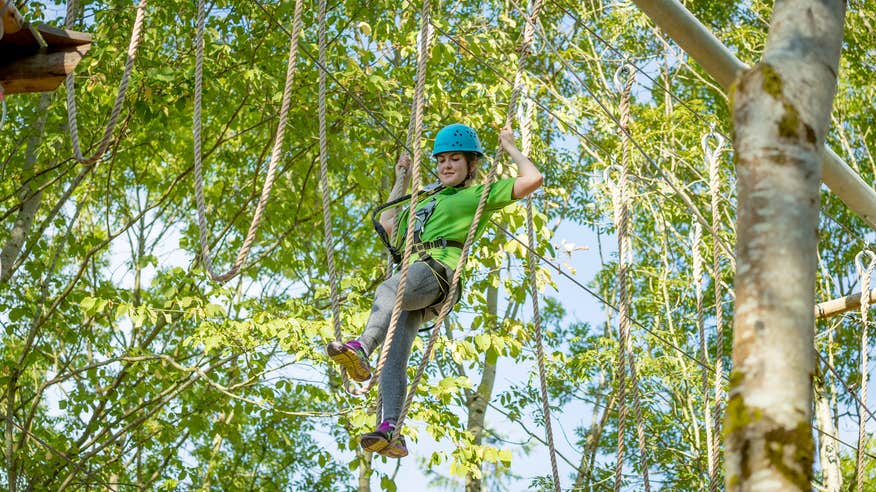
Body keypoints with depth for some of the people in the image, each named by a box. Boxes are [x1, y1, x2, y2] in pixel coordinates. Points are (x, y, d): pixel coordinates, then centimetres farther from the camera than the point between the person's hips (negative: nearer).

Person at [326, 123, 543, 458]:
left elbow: (533, 180, 10)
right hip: (412, 273, 7)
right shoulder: (429, 202, 41)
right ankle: (391, 431, -31)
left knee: (388, 290, -41)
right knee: (394, 355, -17)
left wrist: (510, 148, 20)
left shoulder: (480, 194, 20)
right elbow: (387, 224, 53)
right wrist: (401, 180, 53)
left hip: (439, 270, -7)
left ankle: (361, 348, -67)